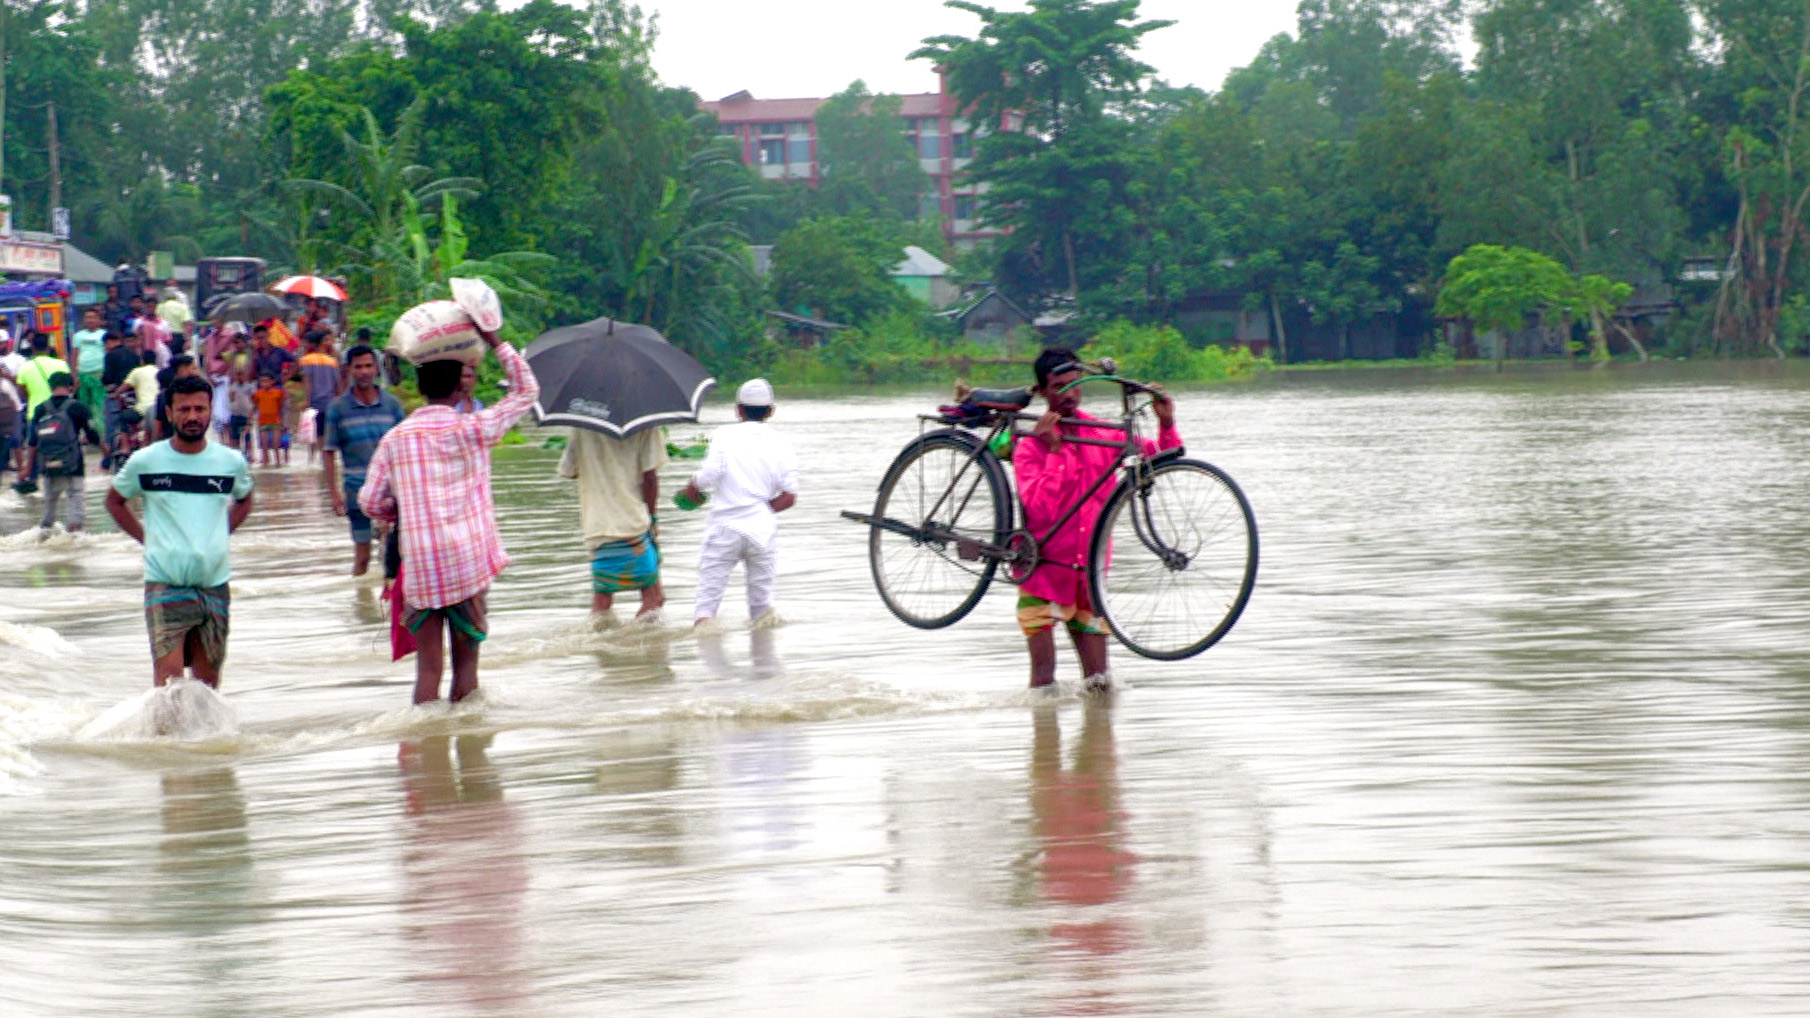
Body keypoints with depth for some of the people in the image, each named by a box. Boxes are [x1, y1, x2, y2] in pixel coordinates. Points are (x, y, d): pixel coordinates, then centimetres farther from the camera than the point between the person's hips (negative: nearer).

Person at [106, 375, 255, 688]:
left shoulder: (232, 462, 4)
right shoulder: (145, 461, -2)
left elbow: (244, 500, 25)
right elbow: (115, 501, 15)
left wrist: (216, 537, 10)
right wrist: (147, 539, 4)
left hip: (215, 583, 3)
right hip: (165, 583, -3)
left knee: (208, 679, 8)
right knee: (169, 676, -15)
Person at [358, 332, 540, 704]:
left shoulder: (396, 438, 3)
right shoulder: (472, 429, -3)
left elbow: (370, 502, 6)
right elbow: (526, 391, 7)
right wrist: (494, 341, 8)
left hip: (419, 565, 1)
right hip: (468, 561, -1)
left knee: (428, 667, 3)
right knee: (466, 662, 7)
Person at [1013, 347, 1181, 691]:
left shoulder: (1103, 435, 3)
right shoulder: (1031, 446, -8)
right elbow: (1041, 510, -21)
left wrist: (1166, 424, -14)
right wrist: (1055, 450, -24)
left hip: (1089, 573, 3)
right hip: (1044, 572, -3)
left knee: (1100, 684, 4)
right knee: (1044, 681, -5)